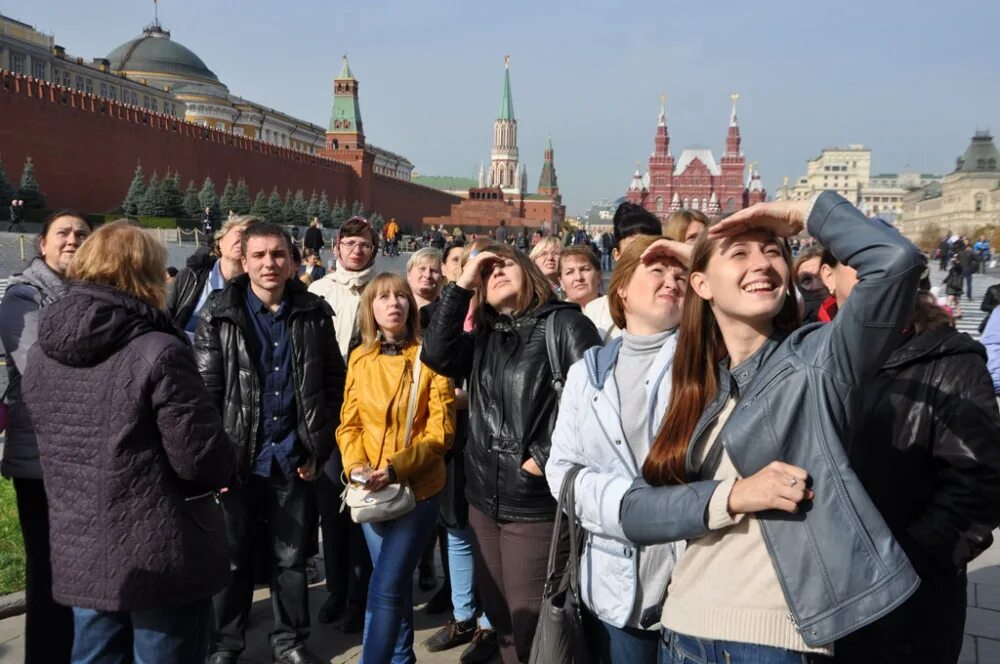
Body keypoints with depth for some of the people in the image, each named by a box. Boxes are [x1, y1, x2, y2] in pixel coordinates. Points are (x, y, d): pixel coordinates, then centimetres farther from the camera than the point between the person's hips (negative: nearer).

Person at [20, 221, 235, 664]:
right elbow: (204, 460, -20)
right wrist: (224, 469, 2)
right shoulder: (159, 353, -21)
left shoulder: (40, 355, 2)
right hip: (162, 560, -6)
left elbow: (58, 446, 11)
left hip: (78, 558, 6)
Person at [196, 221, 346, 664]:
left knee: (291, 557, 14)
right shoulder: (219, 315, -3)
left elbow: (333, 384, 3)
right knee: (232, 558, 13)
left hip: (293, 460, 1)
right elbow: (206, 391, -5)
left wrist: (319, 448, 0)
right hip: (237, 459, -1)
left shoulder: (314, 315, 1)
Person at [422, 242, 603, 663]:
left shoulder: (565, 322, -7)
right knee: (500, 620, 19)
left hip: (540, 505, -6)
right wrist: (461, 285, -6)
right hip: (485, 499, 7)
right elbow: (437, 355, -5)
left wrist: (550, 456, -16)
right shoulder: (482, 337, 12)